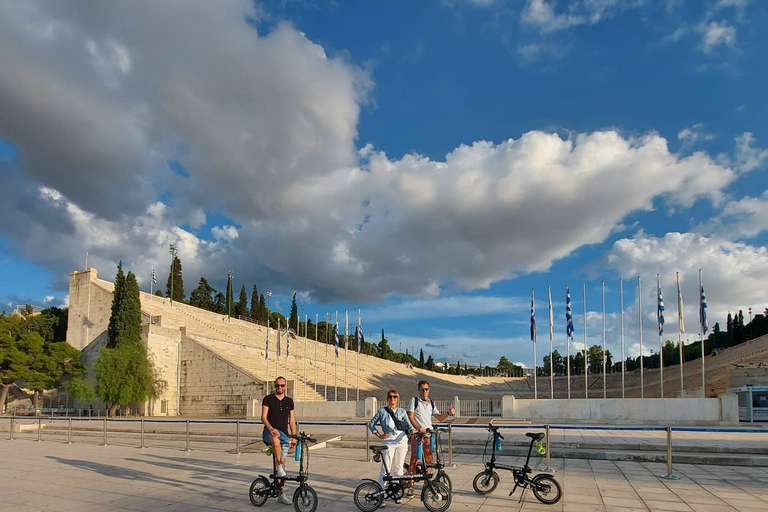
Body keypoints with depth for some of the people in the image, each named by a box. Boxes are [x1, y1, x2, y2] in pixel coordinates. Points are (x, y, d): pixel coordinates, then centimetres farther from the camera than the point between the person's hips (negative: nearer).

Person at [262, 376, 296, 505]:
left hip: (284, 434, 4)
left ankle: (280, 494, 11)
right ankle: (280, 467, -31)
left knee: (282, 463, 2)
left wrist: (294, 436, 7)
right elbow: (263, 417, -9)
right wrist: (271, 428, -27)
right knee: (276, 438, -41)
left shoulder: (289, 401, 11)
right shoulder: (268, 399, 0)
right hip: (270, 432, -4)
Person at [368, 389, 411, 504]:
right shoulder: (382, 411, 5)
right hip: (389, 442, -2)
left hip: (402, 441, 2)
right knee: (385, 470, -7)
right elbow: (371, 424, 10)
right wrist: (379, 435, 1)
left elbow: (409, 425, 5)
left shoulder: (402, 412, 10)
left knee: (398, 469, 8)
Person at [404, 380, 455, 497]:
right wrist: (419, 428, -23)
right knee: (414, 459, -5)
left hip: (429, 434, 5)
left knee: (428, 460, 6)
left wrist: (449, 413, -4)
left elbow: (440, 418, 14)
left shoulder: (431, 403, 15)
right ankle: (410, 487, 1)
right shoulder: (414, 401, -1)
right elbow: (410, 417, -9)